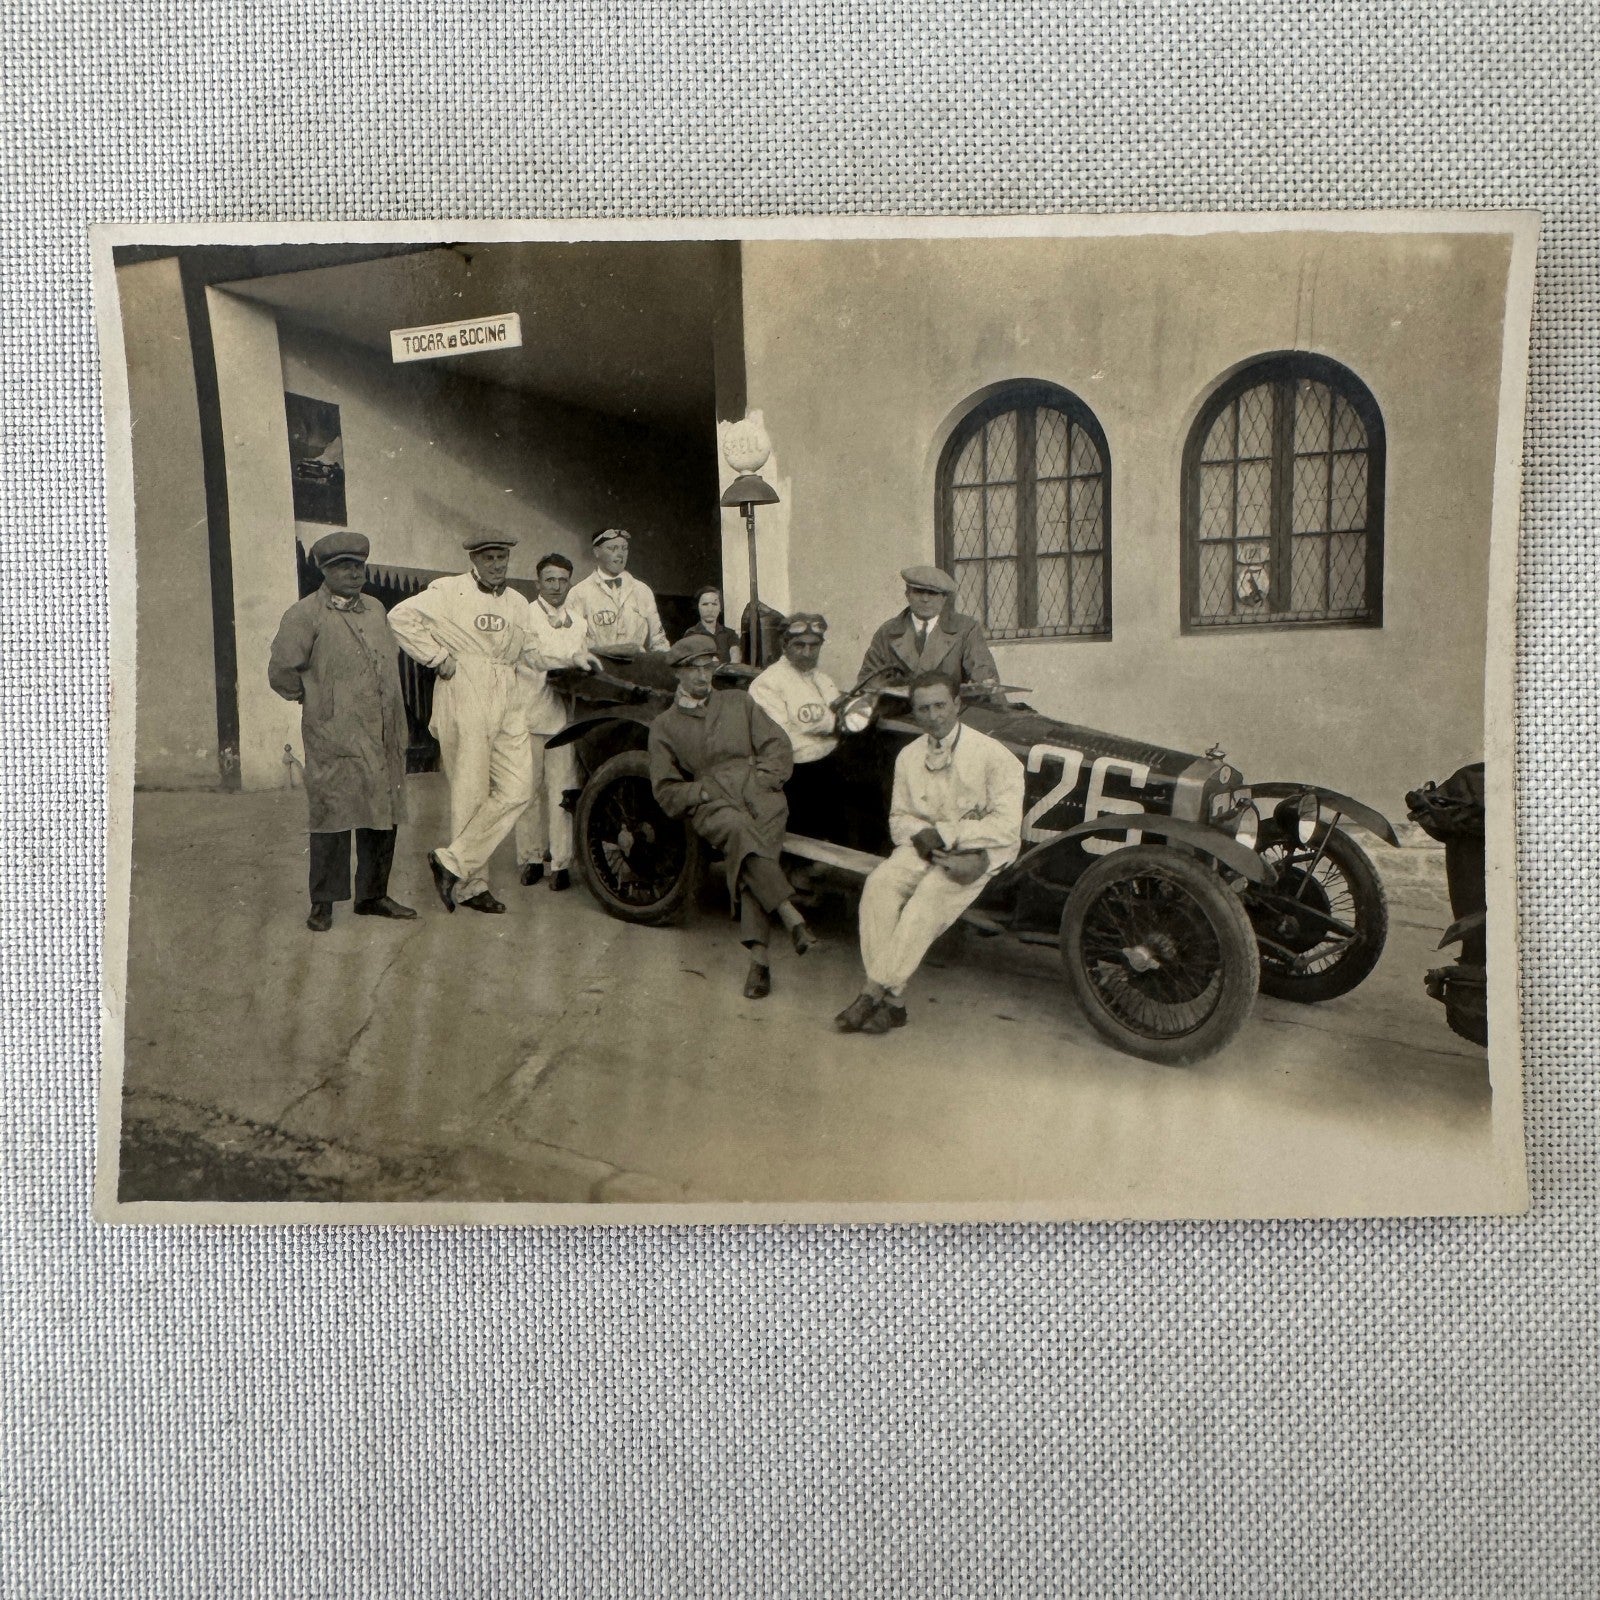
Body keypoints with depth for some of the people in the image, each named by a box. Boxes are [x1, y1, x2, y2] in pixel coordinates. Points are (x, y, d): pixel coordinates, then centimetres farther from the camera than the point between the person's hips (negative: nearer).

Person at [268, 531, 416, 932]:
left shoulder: (375, 609, 15)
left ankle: (373, 895, 21)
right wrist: (314, 699, 7)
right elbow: (281, 672, -3)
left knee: (383, 816, 9)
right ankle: (323, 903, 8)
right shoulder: (305, 615, -4)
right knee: (332, 818, -2)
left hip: (383, 737, 6)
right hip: (334, 738, -6)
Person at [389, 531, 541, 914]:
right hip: (463, 698, -6)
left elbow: (532, 651, 25)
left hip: (507, 701, 6)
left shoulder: (517, 603, 21)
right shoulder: (449, 591, 1)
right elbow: (401, 616, -6)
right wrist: (438, 657, -8)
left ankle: (452, 861, 3)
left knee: (517, 788, -5)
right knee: (471, 793, -3)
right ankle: (470, 884, 8)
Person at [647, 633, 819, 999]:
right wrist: (704, 791, -3)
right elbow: (667, 792, 13)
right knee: (739, 829, -37)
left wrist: (760, 780, -1)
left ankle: (758, 955, -42)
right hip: (709, 805, -1)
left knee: (749, 850, -32)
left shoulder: (738, 702, 24)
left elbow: (778, 749, 17)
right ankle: (794, 919, -46)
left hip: (759, 794, 1)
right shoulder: (664, 726, 21)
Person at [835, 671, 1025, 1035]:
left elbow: (1006, 826, -12)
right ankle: (893, 999, -29)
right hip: (924, 849, 4)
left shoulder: (992, 755, -6)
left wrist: (945, 833, -15)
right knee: (880, 881, -27)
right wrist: (920, 835, -12)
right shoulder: (909, 756, 10)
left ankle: (874, 991, -29)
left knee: (931, 894, -33)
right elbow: (899, 819, 11)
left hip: (977, 854, -4)